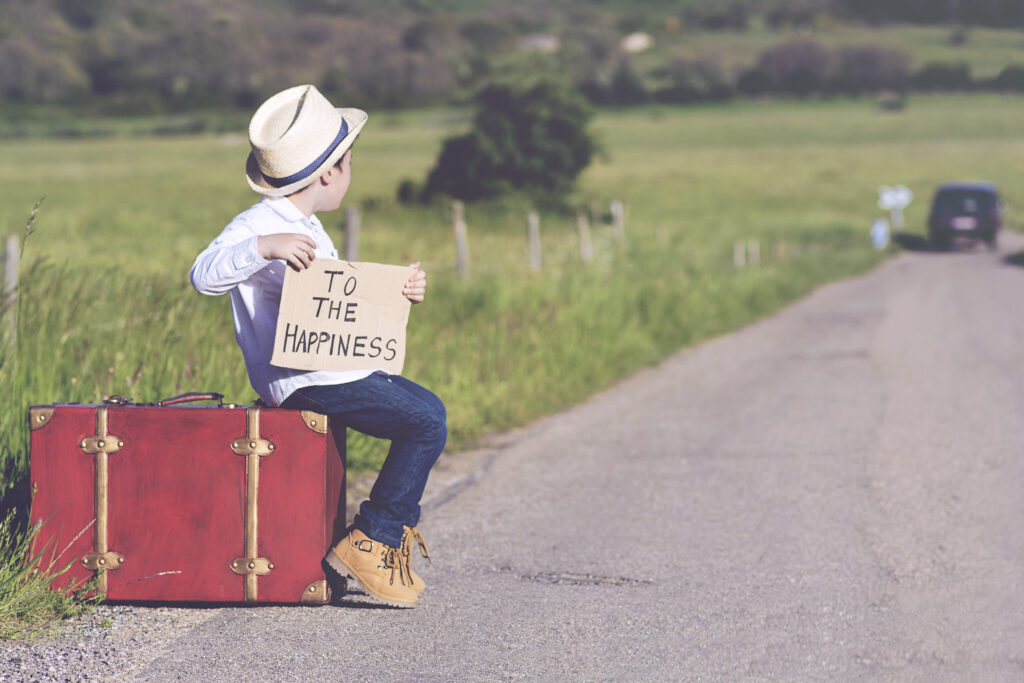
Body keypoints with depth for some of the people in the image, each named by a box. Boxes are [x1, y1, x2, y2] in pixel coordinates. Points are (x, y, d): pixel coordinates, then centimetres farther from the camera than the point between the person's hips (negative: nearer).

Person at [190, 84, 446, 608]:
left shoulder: (305, 227, 17)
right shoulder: (259, 225, -15)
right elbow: (204, 275, -29)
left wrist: (397, 291, 9)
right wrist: (262, 248, -43)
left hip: (334, 366, 11)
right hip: (300, 380, -11)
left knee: (427, 406, 21)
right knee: (426, 422, -12)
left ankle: (394, 524, 28)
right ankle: (370, 540, -5)